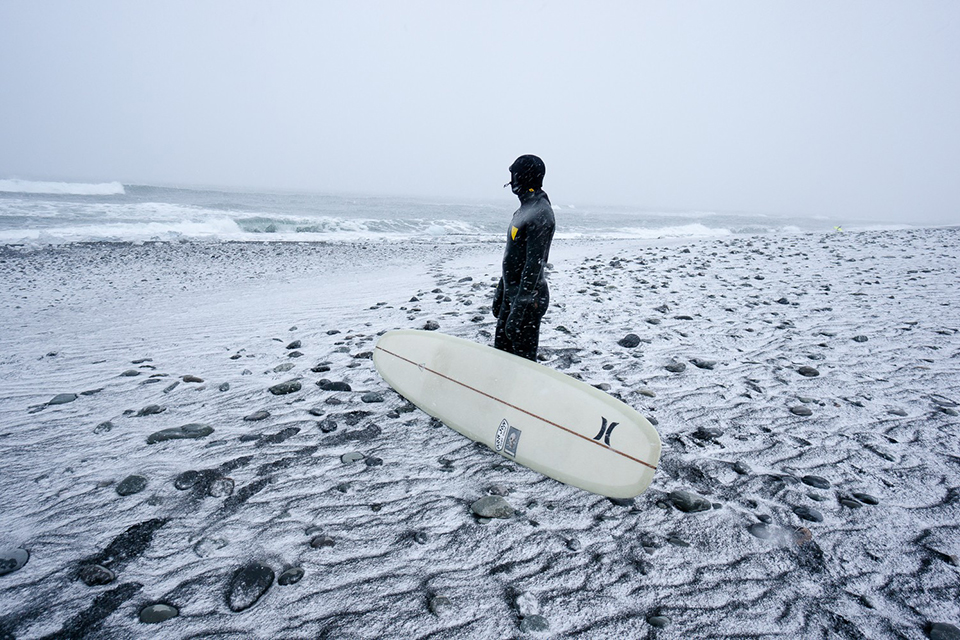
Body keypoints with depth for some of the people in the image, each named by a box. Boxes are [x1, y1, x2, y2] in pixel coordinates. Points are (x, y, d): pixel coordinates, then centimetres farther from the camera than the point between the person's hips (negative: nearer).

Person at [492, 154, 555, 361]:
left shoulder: (540, 213, -18)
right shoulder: (525, 208, 14)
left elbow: (535, 263, -23)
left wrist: (521, 304, -25)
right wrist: (501, 289, 23)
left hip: (528, 297, -10)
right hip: (511, 292, 10)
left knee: (523, 357, -2)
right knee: (502, 348, 17)